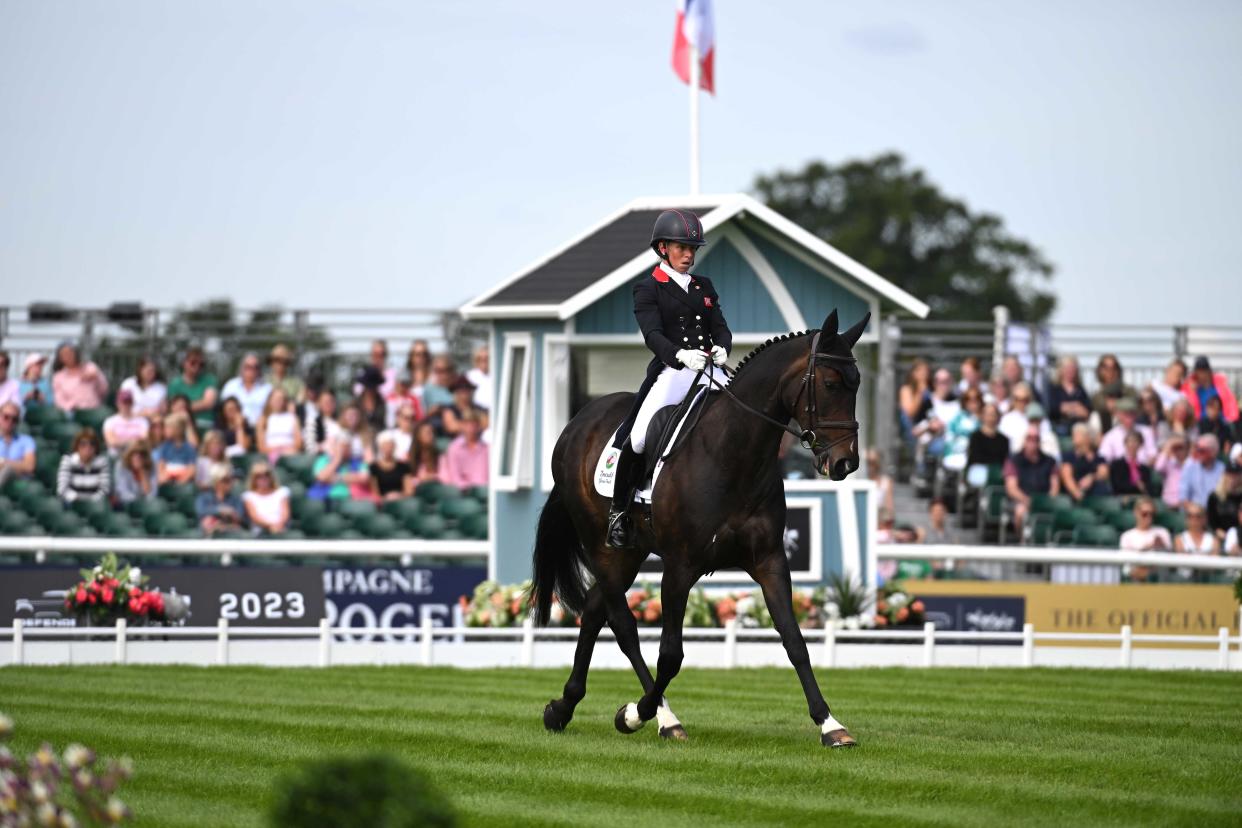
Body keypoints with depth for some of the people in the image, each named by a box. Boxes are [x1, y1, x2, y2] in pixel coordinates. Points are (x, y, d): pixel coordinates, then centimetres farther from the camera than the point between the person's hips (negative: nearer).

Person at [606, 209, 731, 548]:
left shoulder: (705, 287, 20)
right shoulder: (648, 290, 5)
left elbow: (721, 328, 12)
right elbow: (653, 335, -10)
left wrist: (721, 347, -14)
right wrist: (681, 355, -30)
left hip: (709, 369, 4)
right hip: (670, 371, -4)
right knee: (638, 438, -19)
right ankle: (618, 509, -2)